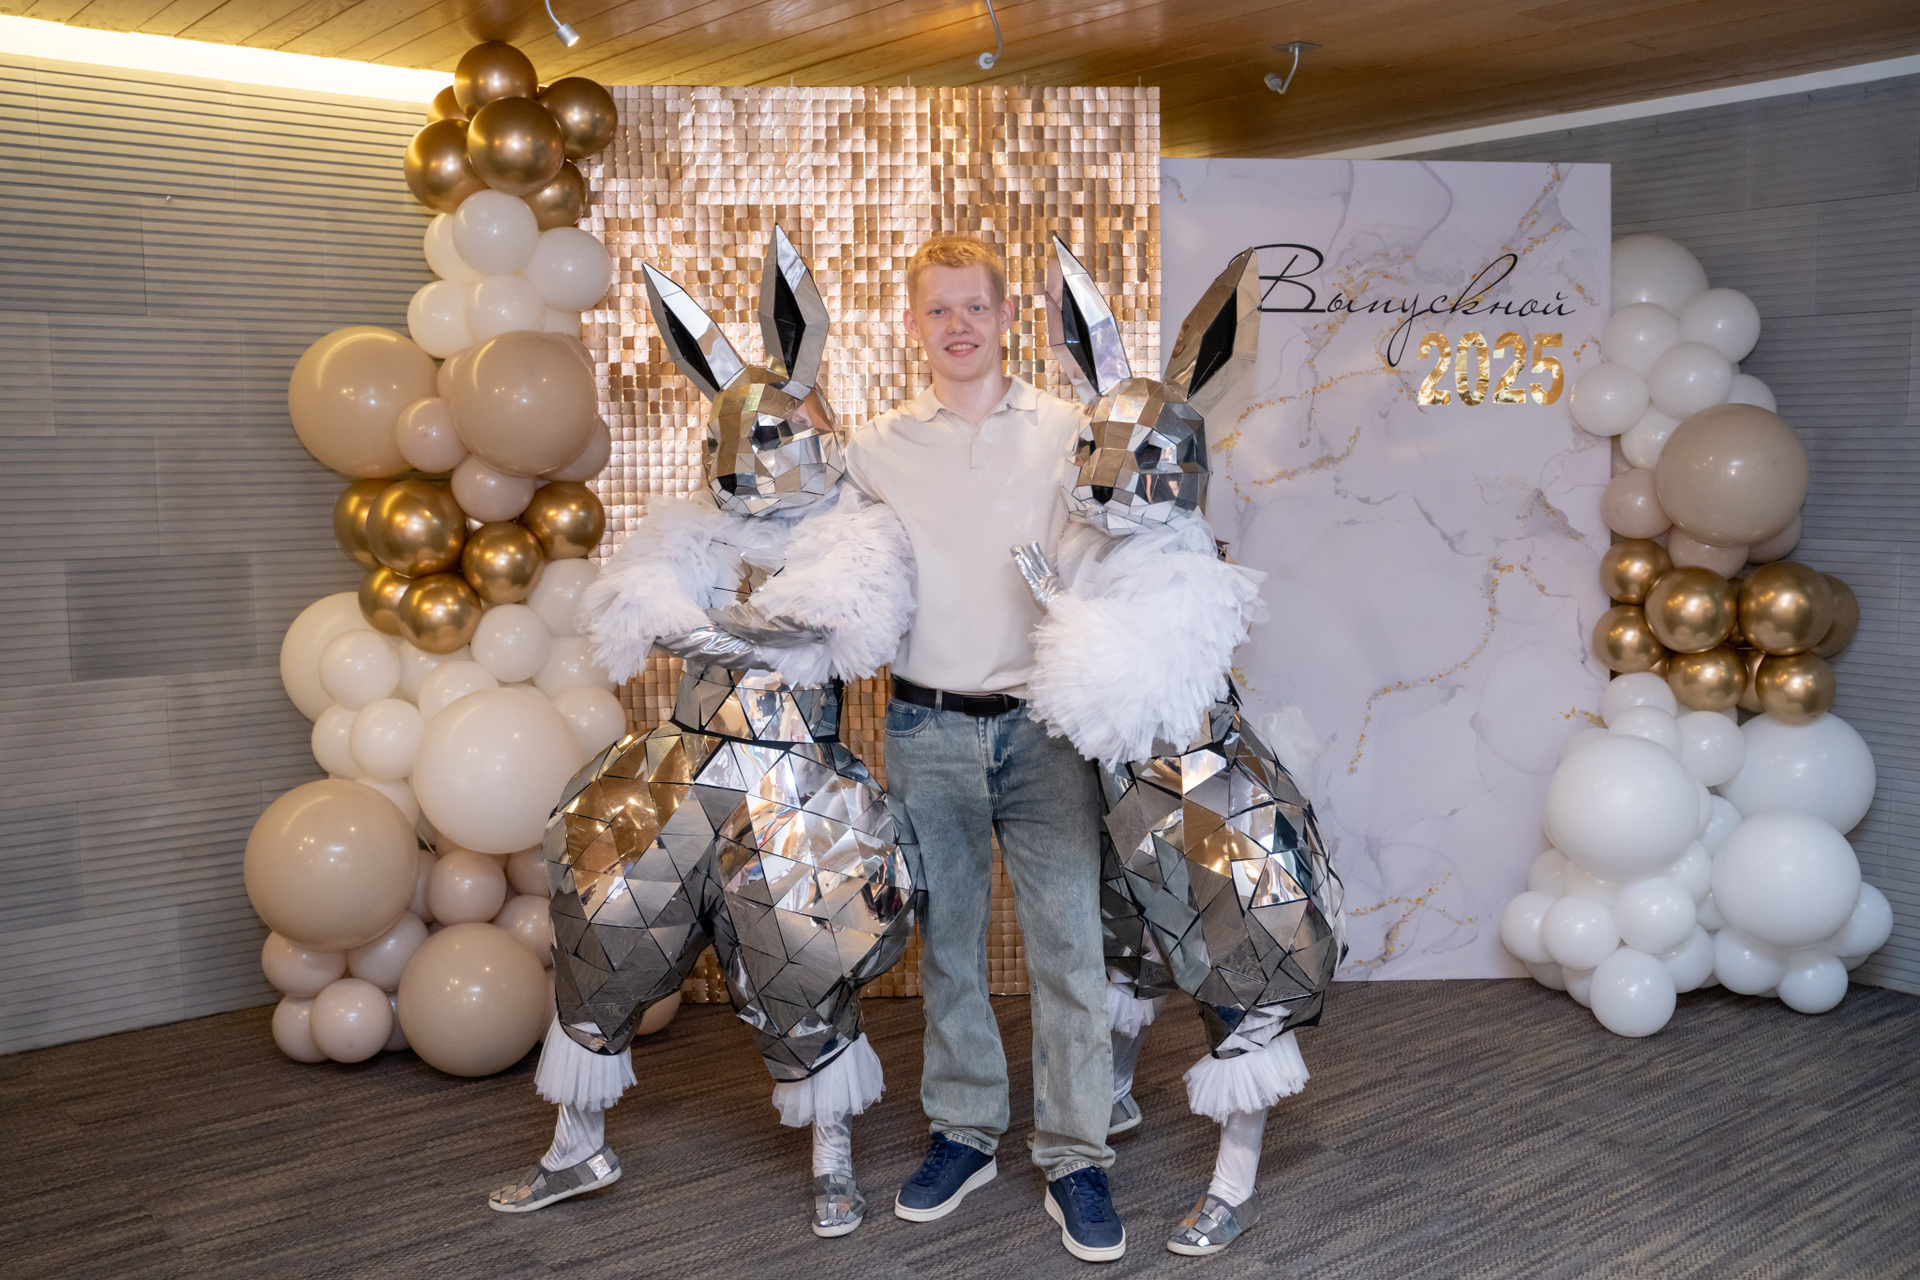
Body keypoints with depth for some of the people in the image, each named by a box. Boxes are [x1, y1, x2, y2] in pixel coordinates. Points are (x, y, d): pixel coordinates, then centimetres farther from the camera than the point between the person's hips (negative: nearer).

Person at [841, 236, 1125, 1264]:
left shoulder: (1065, 430, 2)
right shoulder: (874, 446, 5)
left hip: (1043, 723, -1)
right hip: (927, 727, 1)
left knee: (1067, 939, 1)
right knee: (946, 940, 12)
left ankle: (1074, 1158, 15)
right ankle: (963, 1132, 28)